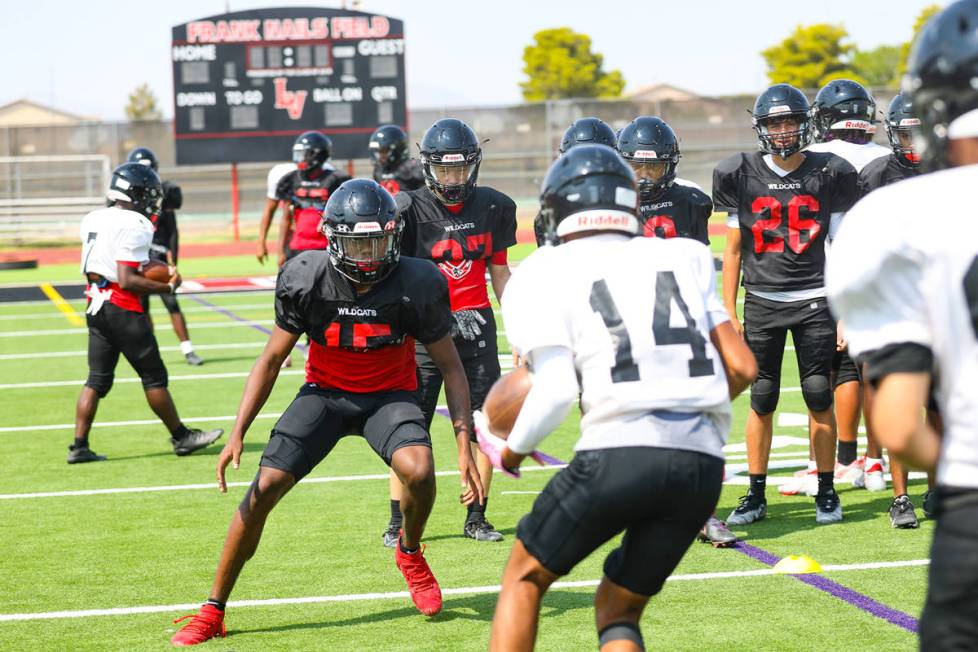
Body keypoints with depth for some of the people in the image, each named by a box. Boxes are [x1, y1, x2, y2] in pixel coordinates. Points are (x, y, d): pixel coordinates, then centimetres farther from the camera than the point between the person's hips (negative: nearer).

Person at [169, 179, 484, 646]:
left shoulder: (416, 285, -20)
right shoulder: (307, 280, -18)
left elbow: (450, 367, -8)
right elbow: (271, 361, -6)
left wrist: (465, 446, -16)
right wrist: (237, 434, -13)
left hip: (389, 395, -1)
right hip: (325, 393, 1)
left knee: (419, 471, -30)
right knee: (263, 490, -12)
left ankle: (410, 552, 6)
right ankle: (212, 611, 2)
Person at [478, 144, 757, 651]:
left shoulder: (544, 274, 9)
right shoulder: (683, 258, 20)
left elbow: (556, 390, -4)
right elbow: (742, 368, 13)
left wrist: (512, 450, 14)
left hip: (618, 452, -4)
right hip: (703, 463, 4)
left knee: (525, 577, 21)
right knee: (618, 609, 21)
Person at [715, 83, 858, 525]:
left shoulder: (829, 174, 1)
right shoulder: (742, 175, 3)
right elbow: (733, 249, 8)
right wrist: (729, 313, 5)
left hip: (815, 301, -1)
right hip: (762, 302, 1)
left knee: (819, 398, -1)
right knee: (762, 401, 3)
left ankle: (826, 492, 12)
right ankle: (756, 495, 11)